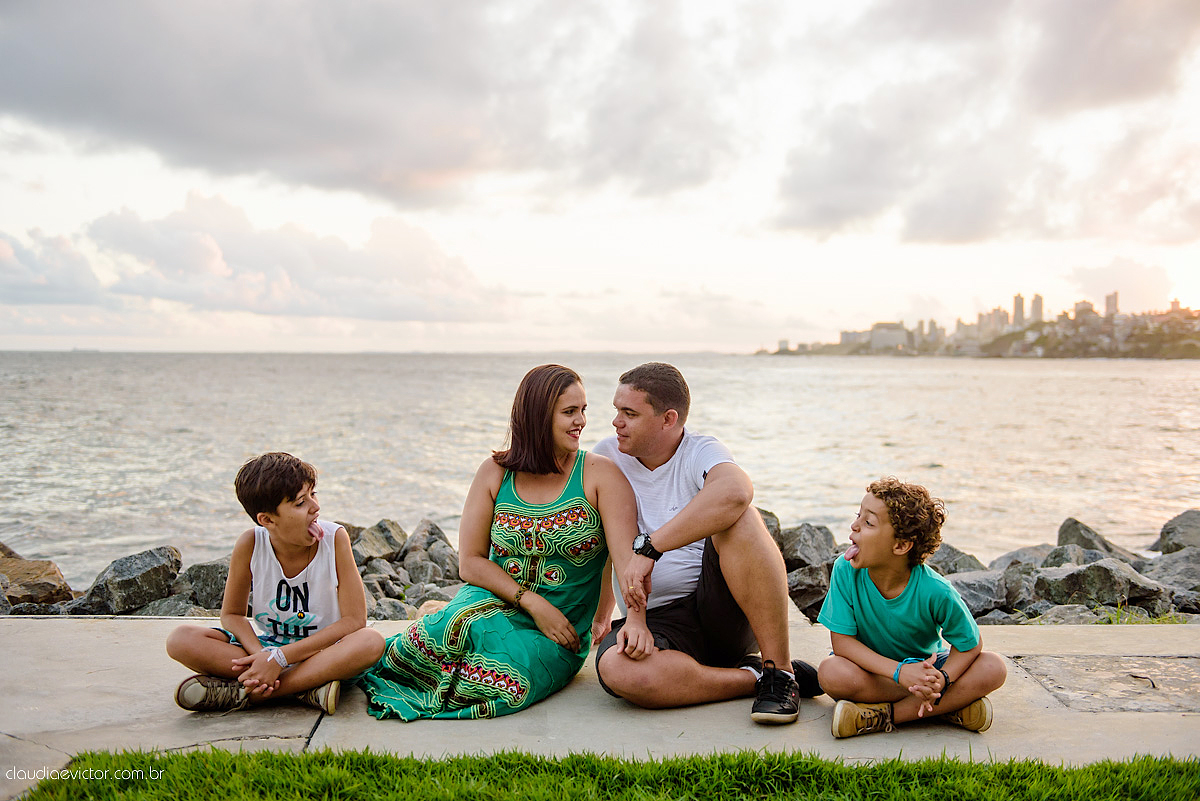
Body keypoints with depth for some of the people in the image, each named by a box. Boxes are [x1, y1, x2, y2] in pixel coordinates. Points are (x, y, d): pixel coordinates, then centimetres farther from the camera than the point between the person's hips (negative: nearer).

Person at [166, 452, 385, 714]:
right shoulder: (250, 544, -12)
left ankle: (244, 693, -28)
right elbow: (232, 614, -1)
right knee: (180, 640, -20)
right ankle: (308, 687, -25)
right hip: (265, 645, 2)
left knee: (372, 642, -35)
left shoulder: (335, 539, -16)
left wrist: (281, 657, -23)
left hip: (323, 652, -2)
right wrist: (260, 655, -23)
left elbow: (354, 620, -18)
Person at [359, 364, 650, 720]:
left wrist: (637, 620, -32)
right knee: (465, 623, -36)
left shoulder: (600, 474, -4)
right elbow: (470, 561, 1)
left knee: (509, 675, -32)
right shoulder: (495, 472, 3)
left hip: (557, 636, 0)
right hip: (493, 601, 1)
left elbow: (627, 556, -14)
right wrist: (532, 601, -13)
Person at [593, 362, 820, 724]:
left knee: (739, 520, -31)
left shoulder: (701, 452, -7)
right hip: (658, 620, 3)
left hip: (725, 610, -2)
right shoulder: (606, 458, 6)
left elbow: (736, 491, -33)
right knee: (616, 669, -33)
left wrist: (649, 547, -35)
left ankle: (779, 671, -23)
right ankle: (755, 678, -15)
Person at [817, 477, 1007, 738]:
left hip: (924, 665, 1)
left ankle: (884, 715, -25)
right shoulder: (846, 571, -22)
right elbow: (842, 640, -21)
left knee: (994, 668, -23)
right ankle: (952, 705, -22)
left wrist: (942, 679, -32)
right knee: (832, 672, -33)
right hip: (873, 667, -1)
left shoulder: (935, 592, -24)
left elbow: (969, 644, -11)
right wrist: (900, 671, -33)